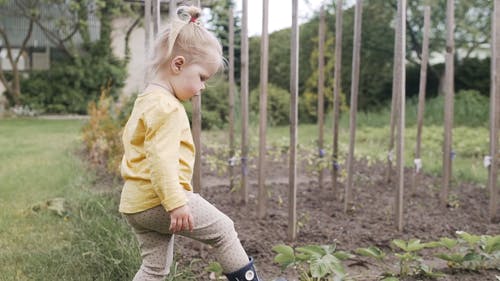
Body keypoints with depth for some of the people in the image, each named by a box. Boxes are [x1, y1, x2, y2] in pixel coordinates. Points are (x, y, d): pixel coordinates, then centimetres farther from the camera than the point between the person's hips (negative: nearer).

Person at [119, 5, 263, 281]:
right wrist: (176, 203, -28)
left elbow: (129, 137, 26)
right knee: (223, 229, 4)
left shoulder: (146, 100, 16)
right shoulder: (167, 107, -17)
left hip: (135, 204, 10)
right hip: (157, 200, -10)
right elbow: (161, 159, -26)